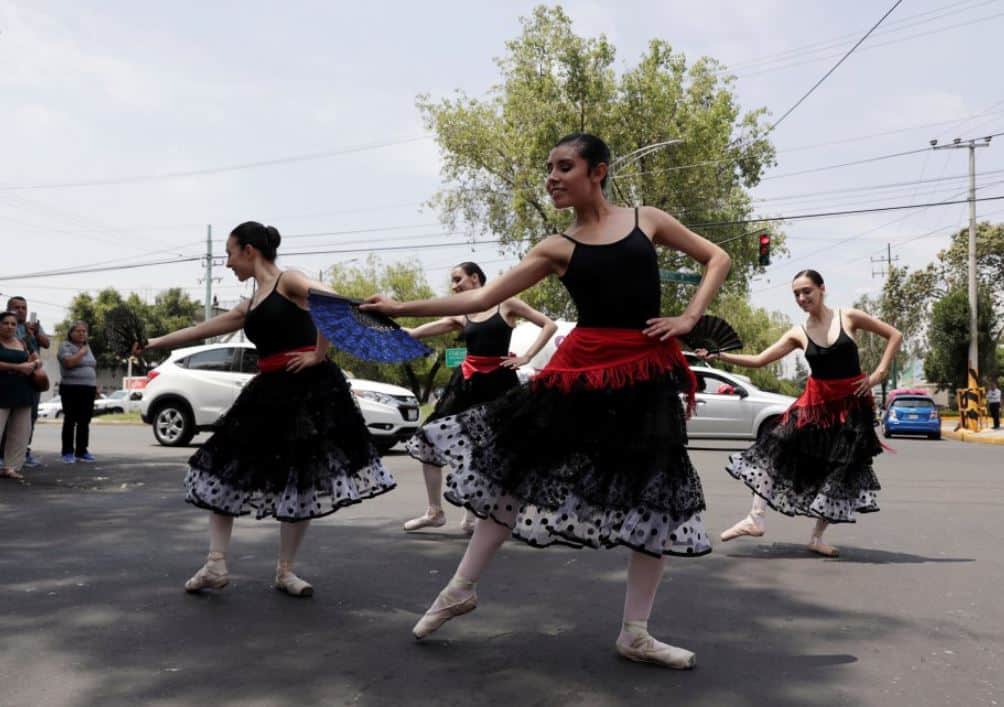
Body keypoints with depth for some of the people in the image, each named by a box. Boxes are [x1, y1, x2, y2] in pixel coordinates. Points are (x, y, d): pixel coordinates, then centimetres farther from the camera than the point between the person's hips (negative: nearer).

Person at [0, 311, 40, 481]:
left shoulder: (21, 343, 14)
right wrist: (18, 367, -17)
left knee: (21, 433, 4)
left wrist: (33, 364, -3)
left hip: (23, 392, 6)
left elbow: (37, 360, 20)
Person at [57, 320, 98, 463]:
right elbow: (69, 362, -22)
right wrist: (81, 352, -10)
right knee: (70, 421, -4)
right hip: (71, 389, -6)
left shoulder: (87, 347, 18)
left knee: (84, 422, 6)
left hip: (88, 389, 6)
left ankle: (81, 451, 11)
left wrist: (96, 386, 18)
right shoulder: (65, 346, -4)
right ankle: (68, 453, -1)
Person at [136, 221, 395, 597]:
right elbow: (200, 330, 26)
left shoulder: (288, 280, -4)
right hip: (269, 391, 8)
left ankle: (285, 571, 14)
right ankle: (216, 564, 10)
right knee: (226, 468, 5)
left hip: (308, 387, -8)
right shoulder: (249, 308, 18)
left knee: (302, 482, 1)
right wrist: (155, 343, 31)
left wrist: (318, 355, -19)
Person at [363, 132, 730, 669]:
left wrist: (688, 318, -1)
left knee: (656, 499, 2)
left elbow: (717, 258, 14)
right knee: (518, 470, 3)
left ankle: (635, 634, 17)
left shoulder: (646, 220, 6)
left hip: (645, 374, 0)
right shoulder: (556, 248, 5)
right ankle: (462, 588, 22)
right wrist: (401, 308, -3)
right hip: (582, 368, 0)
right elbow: (481, 298, 1)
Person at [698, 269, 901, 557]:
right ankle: (756, 519, -4)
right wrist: (718, 356, -12)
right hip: (816, 403, 2)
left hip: (851, 404, -2)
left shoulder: (849, 317, -5)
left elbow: (894, 335, 2)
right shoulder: (798, 334, 0)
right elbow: (758, 360, -3)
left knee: (842, 469, 3)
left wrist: (878, 374, -7)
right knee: (777, 450, -9)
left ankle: (817, 537, 16)